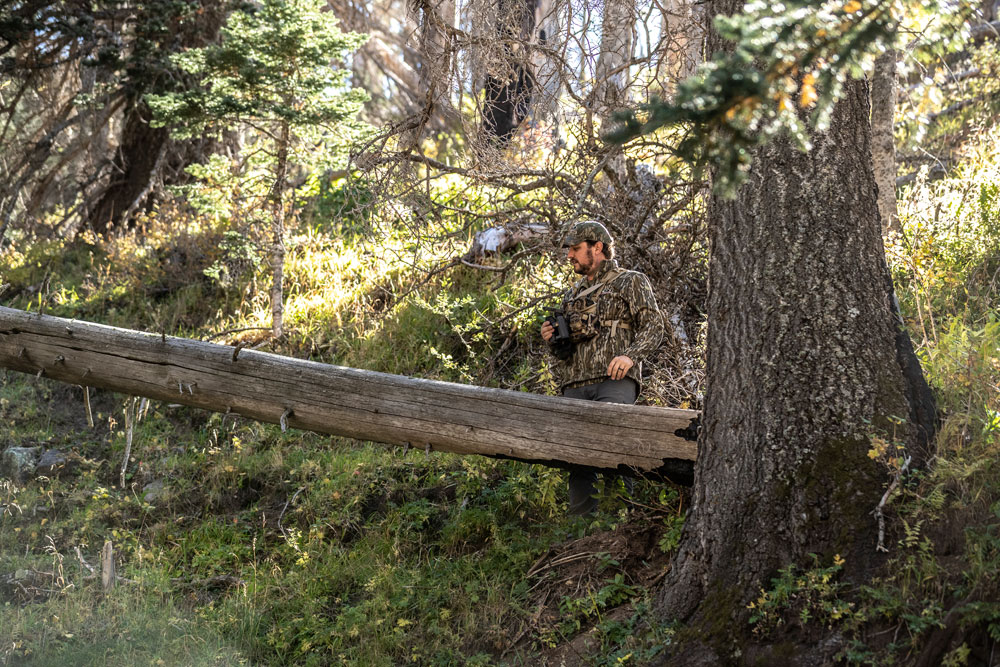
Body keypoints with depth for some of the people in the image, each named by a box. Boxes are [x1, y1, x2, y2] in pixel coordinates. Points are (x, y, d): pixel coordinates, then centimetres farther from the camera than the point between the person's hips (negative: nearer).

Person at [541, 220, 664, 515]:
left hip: (613, 381, -6)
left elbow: (653, 325, 0)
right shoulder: (572, 295, 28)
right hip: (575, 384, 6)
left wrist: (631, 355, -17)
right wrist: (551, 338, 9)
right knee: (578, 459, -2)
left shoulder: (631, 282, 11)